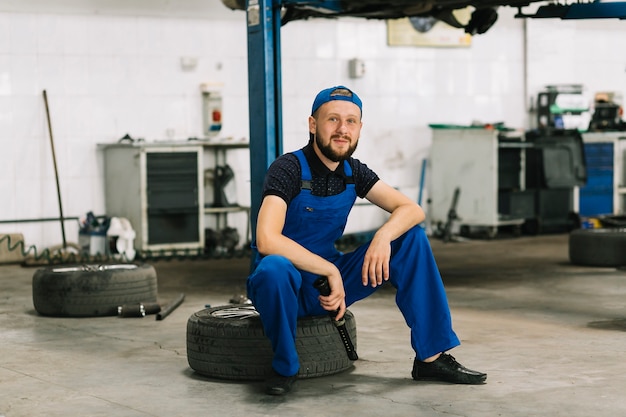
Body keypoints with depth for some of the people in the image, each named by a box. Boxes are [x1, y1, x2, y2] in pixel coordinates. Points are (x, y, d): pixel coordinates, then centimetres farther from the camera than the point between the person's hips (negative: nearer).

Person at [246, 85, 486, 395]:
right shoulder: (289, 169, -18)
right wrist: (330, 271, -29)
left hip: (332, 282, 6)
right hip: (288, 287, -6)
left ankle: (431, 357, -4)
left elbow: (412, 210, -4)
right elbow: (267, 241, -31)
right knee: (274, 267, -41)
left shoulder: (353, 172, 2)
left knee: (411, 237, -6)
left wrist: (383, 236, -25)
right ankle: (285, 367, -16)